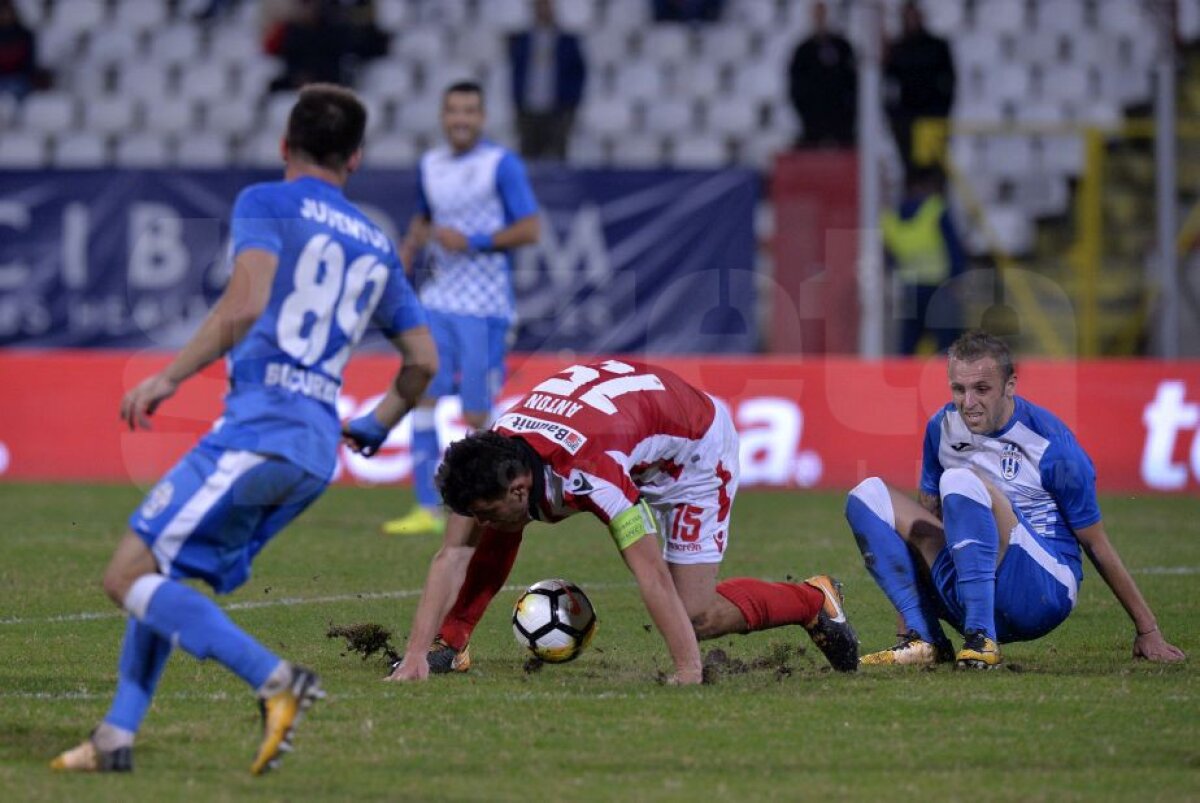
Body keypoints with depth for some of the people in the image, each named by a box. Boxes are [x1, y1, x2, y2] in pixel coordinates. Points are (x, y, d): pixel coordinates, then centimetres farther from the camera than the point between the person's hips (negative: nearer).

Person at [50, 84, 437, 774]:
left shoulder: (267, 203, 2)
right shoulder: (377, 245, 21)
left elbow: (245, 304, -15)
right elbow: (423, 360, 23)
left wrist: (170, 377, -11)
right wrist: (375, 429, 39)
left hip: (258, 427, -8)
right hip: (317, 452, 8)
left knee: (130, 577, -8)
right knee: (165, 579, 16)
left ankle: (275, 679, -22)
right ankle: (117, 737, 5)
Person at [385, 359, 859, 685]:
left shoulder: (587, 473, -45)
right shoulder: (493, 460, -26)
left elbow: (652, 574, -48)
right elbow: (451, 557, -24)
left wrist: (688, 671, -52)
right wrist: (416, 656, -33)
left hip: (697, 447, -6)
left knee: (696, 616, -12)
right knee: (498, 526, -10)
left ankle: (813, 601, 11)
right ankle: (449, 642, 1)